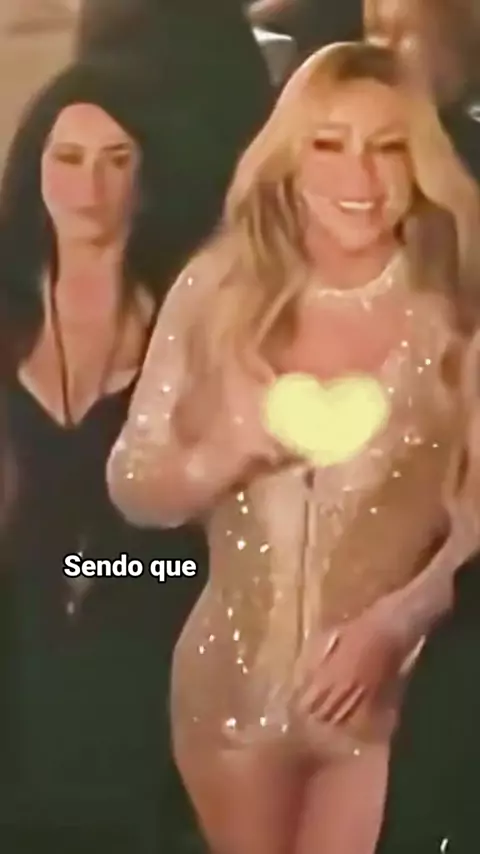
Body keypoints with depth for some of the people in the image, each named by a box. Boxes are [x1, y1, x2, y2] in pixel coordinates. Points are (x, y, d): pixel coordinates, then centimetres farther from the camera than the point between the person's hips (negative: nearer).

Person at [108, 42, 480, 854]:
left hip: (391, 688, -2)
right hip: (233, 681, 2)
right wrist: (229, 454, -20)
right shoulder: (216, 290, -5)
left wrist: (389, 626, -17)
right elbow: (131, 488, -3)